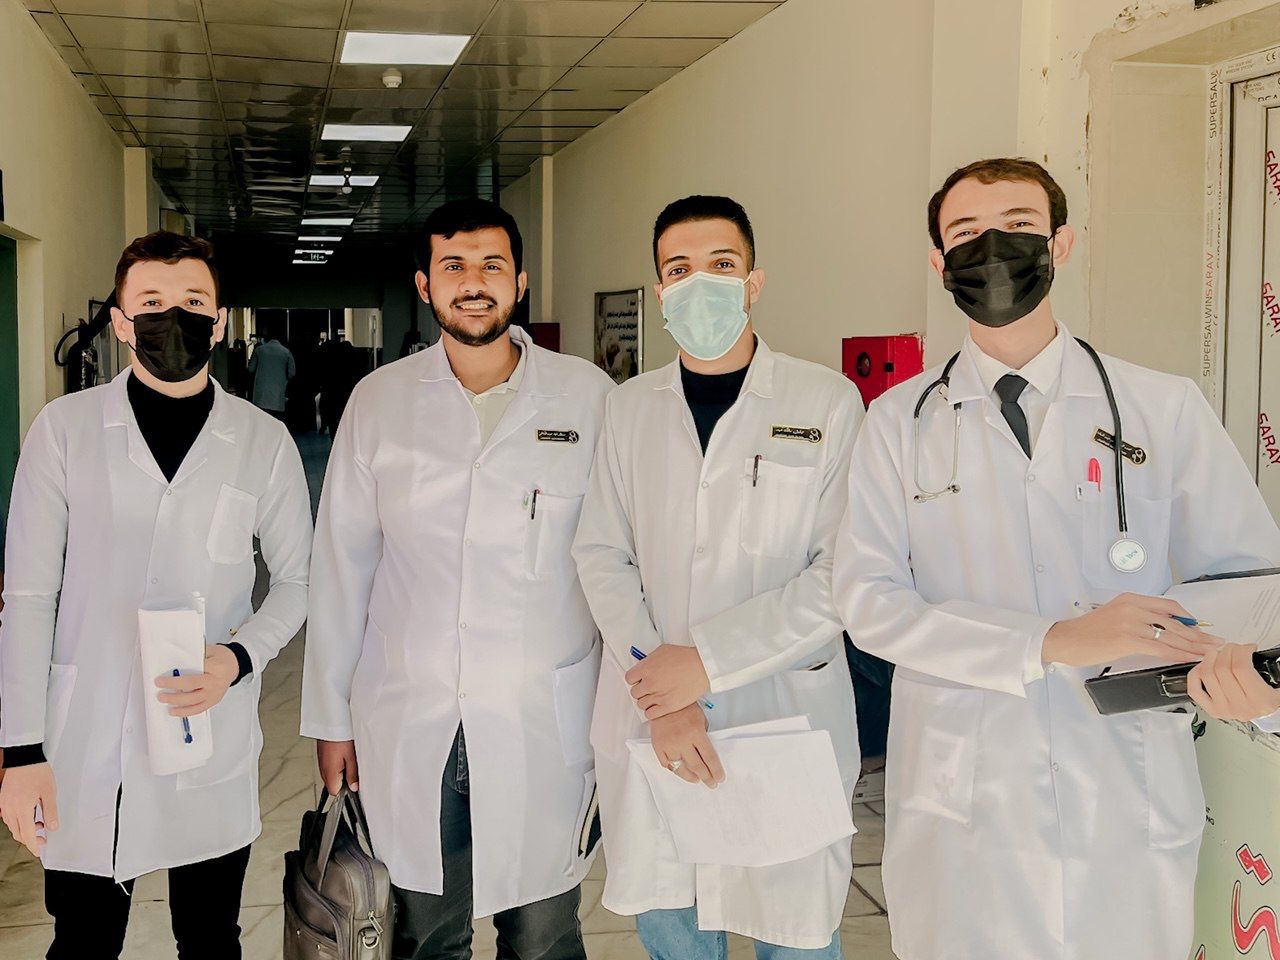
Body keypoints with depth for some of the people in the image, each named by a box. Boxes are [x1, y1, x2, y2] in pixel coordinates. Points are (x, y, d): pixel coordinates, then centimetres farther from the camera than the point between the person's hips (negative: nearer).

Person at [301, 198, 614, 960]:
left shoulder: (587, 396, 0)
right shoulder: (378, 400, 4)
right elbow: (341, 568, 7)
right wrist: (331, 719, 7)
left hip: (545, 726, -1)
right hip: (408, 731, 1)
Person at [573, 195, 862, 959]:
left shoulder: (829, 402, -3)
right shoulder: (630, 408, 8)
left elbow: (842, 574, -9)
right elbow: (602, 557, 2)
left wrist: (707, 659, -14)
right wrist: (658, 693, -11)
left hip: (785, 720, -3)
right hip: (648, 721, 3)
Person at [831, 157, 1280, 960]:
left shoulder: (1167, 409, 1)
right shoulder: (901, 420, 1)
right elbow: (869, 600, -7)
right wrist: (1052, 642, -20)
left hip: (1131, 800, 0)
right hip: (961, 801, 0)